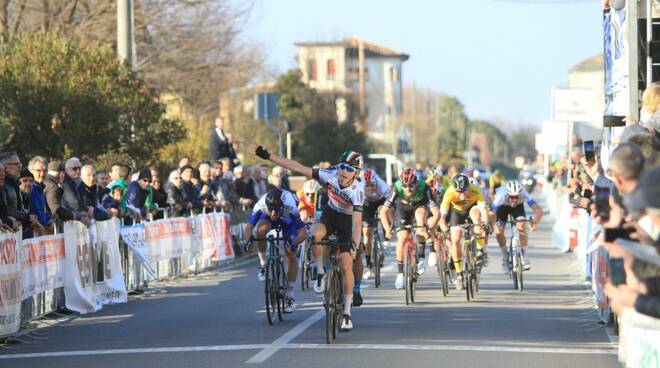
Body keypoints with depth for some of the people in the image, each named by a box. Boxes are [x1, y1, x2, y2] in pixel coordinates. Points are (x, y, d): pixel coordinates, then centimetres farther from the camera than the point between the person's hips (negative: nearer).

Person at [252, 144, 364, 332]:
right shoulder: (330, 175, -24)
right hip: (330, 214, 2)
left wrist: (354, 246, -53)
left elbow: (357, 222, -39)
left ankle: (347, 312, 1)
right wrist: (268, 156, -26)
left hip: (347, 220, -2)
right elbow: (299, 168, -23)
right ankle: (320, 273, -11)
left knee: (346, 266, -11)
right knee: (315, 234, -33)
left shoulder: (357, 189, -32)